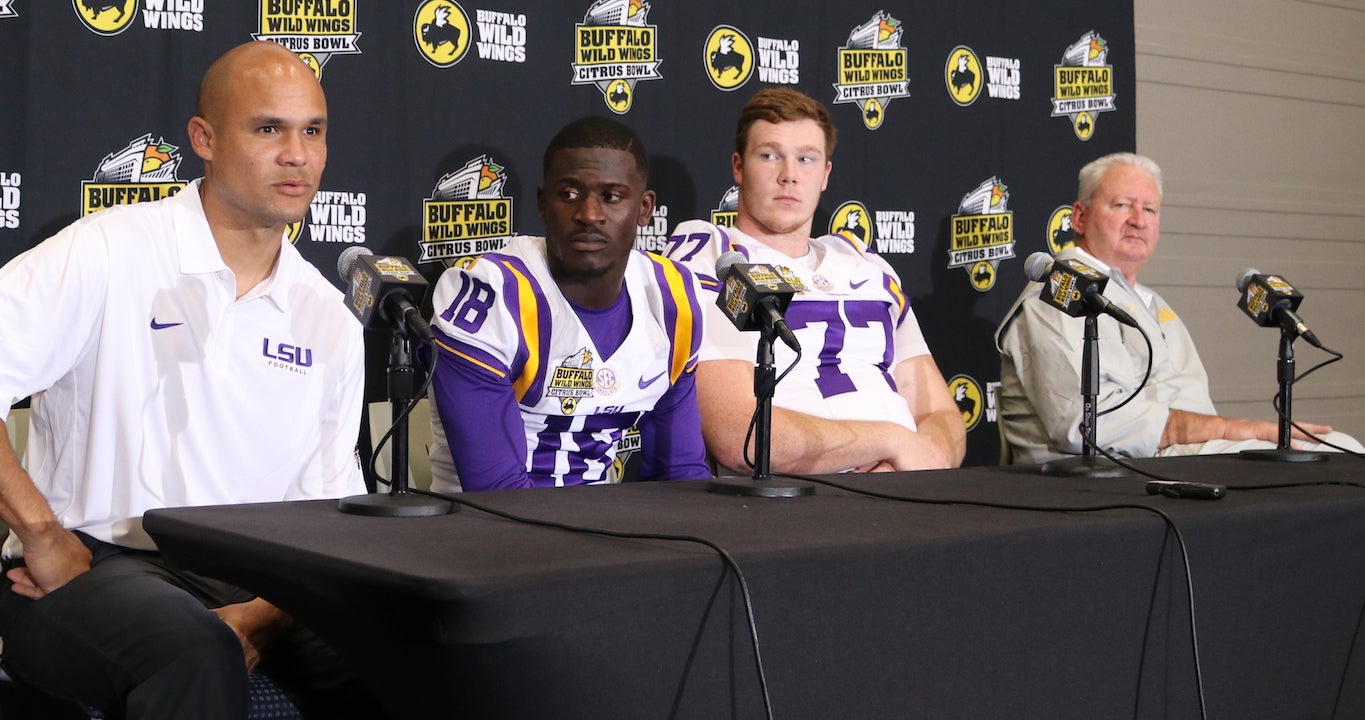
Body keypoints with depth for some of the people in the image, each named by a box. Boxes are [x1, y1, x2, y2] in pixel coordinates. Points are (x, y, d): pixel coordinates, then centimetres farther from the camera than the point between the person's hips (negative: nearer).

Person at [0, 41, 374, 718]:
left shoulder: (330, 324, 11)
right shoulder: (106, 253, -5)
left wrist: (265, 616, -8)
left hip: (252, 582, 5)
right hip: (89, 562, -5)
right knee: (197, 656, -38)